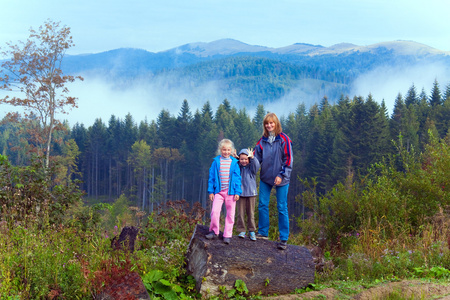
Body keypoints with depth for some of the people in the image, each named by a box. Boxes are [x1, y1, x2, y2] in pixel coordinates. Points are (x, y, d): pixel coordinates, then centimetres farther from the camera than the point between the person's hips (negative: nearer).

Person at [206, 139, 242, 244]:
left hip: (230, 191, 0)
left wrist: (237, 192, -1)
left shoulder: (234, 162, 2)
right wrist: (211, 191, 4)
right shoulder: (216, 161, 3)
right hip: (218, 191, 0)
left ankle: (227, 235, 13)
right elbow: (212, 177, 7)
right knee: (215, 211, -11)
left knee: (230, 213, 4)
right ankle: (214, 231, 8)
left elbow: (237, 178, 5)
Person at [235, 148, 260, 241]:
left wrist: (252, 158, -30)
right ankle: (242, 231, 10)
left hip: (251, 193, -1)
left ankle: (252, 231, 13)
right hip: (240, 193, 1)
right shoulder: (238, 167, 5)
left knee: (250, 213, 5)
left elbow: (257, 165, -17)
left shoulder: (252, 167, 0)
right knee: (241, 213, 1)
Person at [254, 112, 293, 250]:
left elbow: (288, 160, -8)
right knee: (262, 205, 7)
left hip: (280, 179, -4)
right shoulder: (262, 140, 6)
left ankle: (284, 238, 4)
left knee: (282, 208, -1)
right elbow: (256, 157, 9)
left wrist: (281, 175, -15)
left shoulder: (283, 139, -7)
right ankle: (263, 232, 21)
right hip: (265, 177, 4)